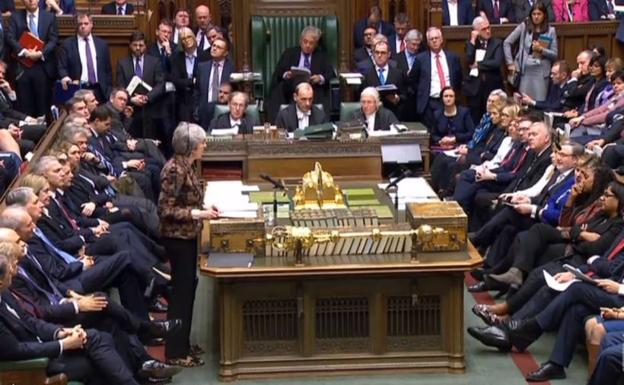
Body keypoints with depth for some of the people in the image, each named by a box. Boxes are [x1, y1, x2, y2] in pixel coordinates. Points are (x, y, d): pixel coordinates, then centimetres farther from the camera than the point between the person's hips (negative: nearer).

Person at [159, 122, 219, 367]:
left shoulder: (185, 166, 6)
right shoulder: (175, 170, -21)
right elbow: (165, 210, -22)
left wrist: (204, 209, 5)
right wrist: (197, 214, -24)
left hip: (187, 237, 9)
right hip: (177, 238, -9)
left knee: (187, 288, 17)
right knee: (182, 290, -2)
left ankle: (181, 344, 29)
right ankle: (175, 352, 6)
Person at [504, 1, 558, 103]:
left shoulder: (550, 30, 4)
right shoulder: (524, 26, 3)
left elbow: (554, 55, 4)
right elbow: (506, 43, 3)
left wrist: (541, 49, -12)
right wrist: (510, 63, -1)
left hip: (542, 72, 0)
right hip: (525, 70, 0)